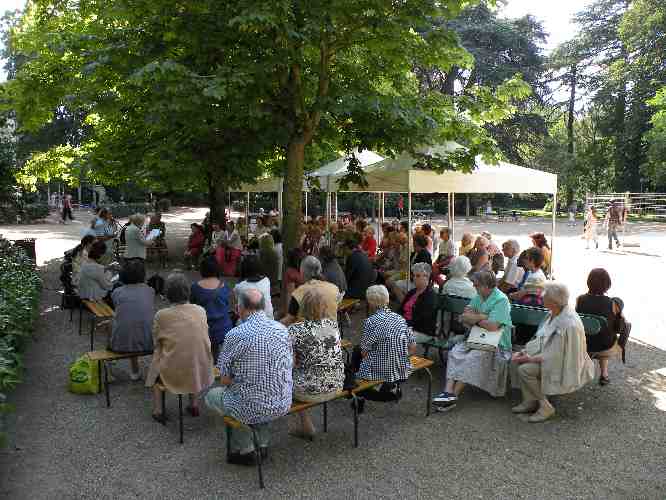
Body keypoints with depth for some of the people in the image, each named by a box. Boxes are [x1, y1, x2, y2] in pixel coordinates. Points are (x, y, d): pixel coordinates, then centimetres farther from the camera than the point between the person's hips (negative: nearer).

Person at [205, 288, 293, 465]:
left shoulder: (235, 335, -17)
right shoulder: (282, 329, -2)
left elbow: (225, 380, -9)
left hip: (253, 408, -5)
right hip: (283, 405, 5)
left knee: (211, 395, 22)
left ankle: (246, 450, 23)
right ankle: (262, 444, 30)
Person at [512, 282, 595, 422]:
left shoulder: (568, 324, -31)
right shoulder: (554, 314, -2)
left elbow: (555, 356, -27)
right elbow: (541, 338, 9)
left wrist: (530, 359, -19)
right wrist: (525, 351, -3)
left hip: (564, 366, -9)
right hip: (553, 356, 9)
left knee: (525, 369, -21)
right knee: (520, 360, -2)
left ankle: (546, 407, -1)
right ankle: (530, 401, 9)